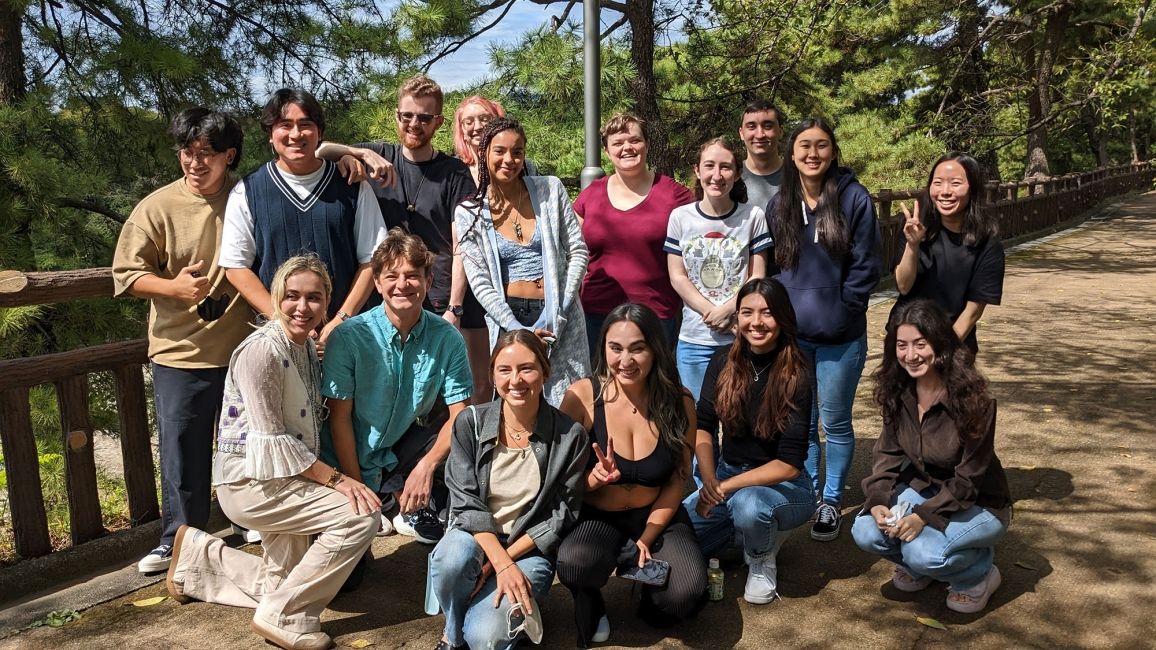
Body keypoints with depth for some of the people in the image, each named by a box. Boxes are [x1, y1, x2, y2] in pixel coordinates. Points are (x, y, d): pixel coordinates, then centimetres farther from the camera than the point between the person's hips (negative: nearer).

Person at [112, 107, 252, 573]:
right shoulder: (157, 208, -6)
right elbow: (128, 274, -4)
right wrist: (173, 286, -22)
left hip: (243, 348, 1)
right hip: (181, 354, -1)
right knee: (183, 452, 7)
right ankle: (179, 540, 25)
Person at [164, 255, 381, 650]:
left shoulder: (308, 348, 7)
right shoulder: (262, 350, -19)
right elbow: (272, 441, -22)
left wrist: (333, 476, 2)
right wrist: (336, 479, -22)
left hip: (286, 481, 9)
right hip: (250, 482, -9)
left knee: (279, 586, 18)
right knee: (361, 517, -22)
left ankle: (198, 553, 36)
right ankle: (285, 618, -8)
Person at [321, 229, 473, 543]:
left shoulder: (447, 338, -11)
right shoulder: (348, 337, -17)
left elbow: (459, 415, -12)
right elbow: (340, 418, -12)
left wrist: (427, 465, -27)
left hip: (401, 455, 2)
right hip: (349, 466, -2)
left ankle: (412, 506, -4)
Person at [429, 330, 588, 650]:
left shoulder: (569, 435, -10)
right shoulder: (470, 423, -7)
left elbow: (561, 516, -6)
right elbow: (465, 502, -10)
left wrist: (507, 559, -15)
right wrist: (501, 562, -23)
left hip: (529, 549, -1)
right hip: (475, 537, 2)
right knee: (451, 559, -35)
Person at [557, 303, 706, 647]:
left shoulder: (679, 402, -9)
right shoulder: (582, 396, -15)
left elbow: (677, 480, -1)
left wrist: (647, 538, -11)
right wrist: (594, 479, -32)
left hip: (657, 517, 2)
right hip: (595, 517, -2)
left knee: (685, 595, -25)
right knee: (574, 562, -35)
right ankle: (590, 603, 3)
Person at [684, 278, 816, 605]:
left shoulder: (796, 376, -18)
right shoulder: (724, 362, -5)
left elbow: (789, 464, -19)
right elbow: (702, 427, -5)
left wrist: (724, 488, -25)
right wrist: (709, 482, -23)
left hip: (783, 485, -4)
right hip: (727, 476, 4)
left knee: (748, 504, -37)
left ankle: (763, 561, -2)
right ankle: (743, 530, 13)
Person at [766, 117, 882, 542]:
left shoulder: (854, 198, -7)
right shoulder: (779, 205, 4)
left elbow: (865, 266, -7)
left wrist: (840, 310, -9)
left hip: (841, 336, -3)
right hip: (792, 334, 3)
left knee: (835, 423, 9)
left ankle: (831, 501, 25)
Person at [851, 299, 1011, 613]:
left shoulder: (972, 398, -25)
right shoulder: (898, 391, -8)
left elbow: (968, 478, -21)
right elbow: (888, 452, -4)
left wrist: (924, 515, -30)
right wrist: (879, 501, -20)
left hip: (977, 504, -5)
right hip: (923, 490, 5)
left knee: (923, 554, -31)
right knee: (865, 532, -21)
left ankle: (980, 573, 2)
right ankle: (915, 564, 11)